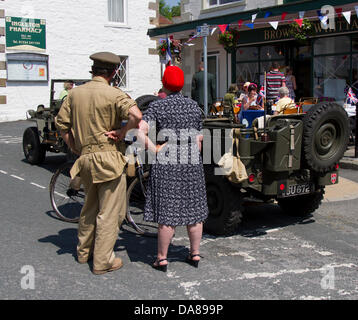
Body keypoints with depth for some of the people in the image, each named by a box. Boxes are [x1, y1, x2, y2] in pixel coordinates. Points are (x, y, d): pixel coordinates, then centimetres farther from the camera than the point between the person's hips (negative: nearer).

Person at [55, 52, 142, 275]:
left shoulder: (75, 93, 7)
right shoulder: (114, 94, -11)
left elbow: (61, 123, 10)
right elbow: (136, 115, -26)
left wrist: (74, 149, 15)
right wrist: (123, 131, -10)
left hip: (85, 158, 7)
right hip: (109, 158, -6)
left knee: (90, 206, 23)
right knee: (110, 212, 3)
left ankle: (84, 252, 34)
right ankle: (103, 261, 8)